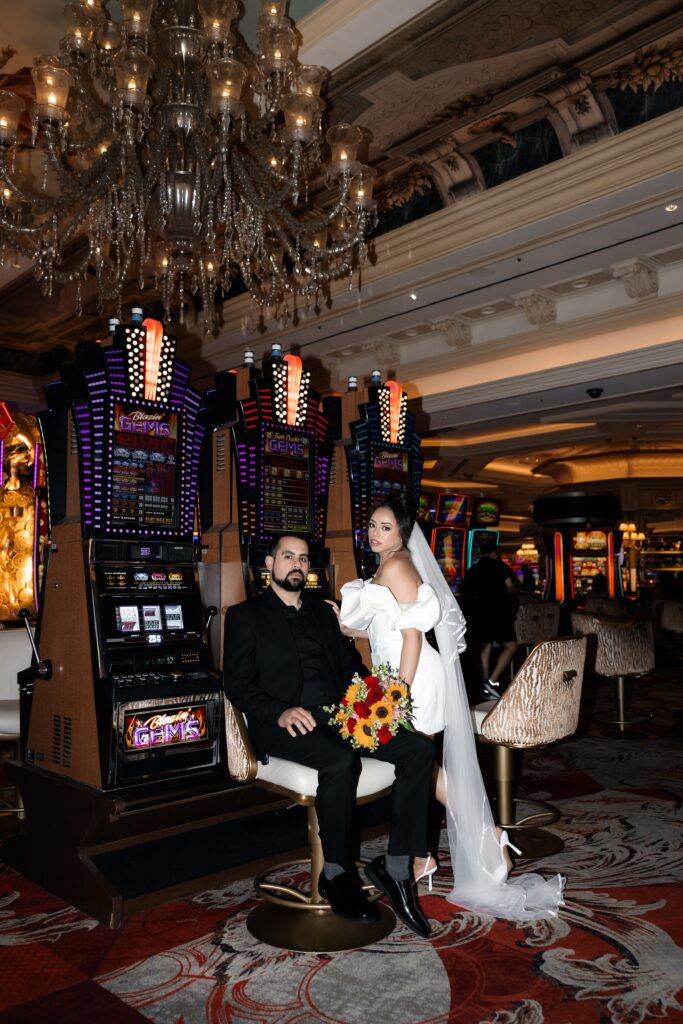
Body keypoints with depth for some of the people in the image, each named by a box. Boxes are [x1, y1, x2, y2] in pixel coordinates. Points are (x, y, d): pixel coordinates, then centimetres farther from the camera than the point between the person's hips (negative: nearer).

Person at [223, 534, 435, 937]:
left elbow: (349, 666, 19)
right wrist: (280, 712, -19)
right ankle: (336, 872, -13)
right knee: (341, 761, -35)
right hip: (283, 724, -5)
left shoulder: (323, 612, 23)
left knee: (419, 748, -16)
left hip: (336, 716, 5)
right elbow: (237, 683, -2)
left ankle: (396, 865, -11)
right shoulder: (245, 616, 8)